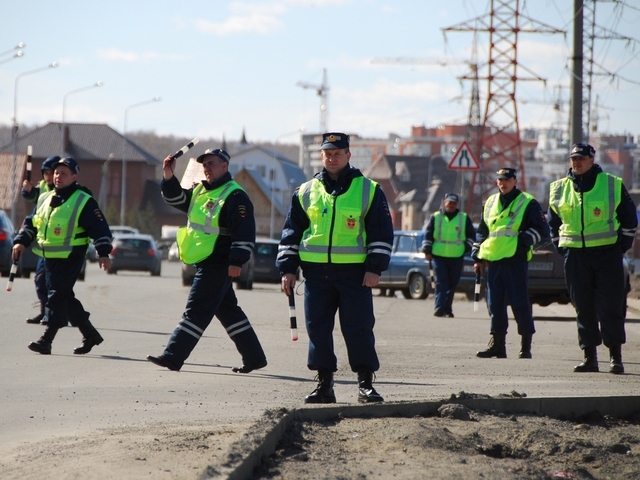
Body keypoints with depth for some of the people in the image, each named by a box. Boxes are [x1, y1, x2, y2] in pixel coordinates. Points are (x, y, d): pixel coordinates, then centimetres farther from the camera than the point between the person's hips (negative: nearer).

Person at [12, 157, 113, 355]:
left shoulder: (84, 202, -7)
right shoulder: (45, 199, 14)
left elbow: (100, 228, -9)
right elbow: (30, 223, 21)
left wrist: (103, 253, -18)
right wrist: (21, 241, 7)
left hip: (70, 258, -7)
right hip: (49, 257, 8)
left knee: (57, 296, -13)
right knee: (66, 298, 12)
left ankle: (46, 340, -15)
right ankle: (90, 334, 25)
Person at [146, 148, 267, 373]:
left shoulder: (235, 196, -13)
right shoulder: (200, 191, 15)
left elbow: (245, 232, -18)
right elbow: (176, 199, 20)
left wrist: (237, 262, -24)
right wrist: (169, 177, 2)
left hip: (218, 266, -10)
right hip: (204, 263, 10)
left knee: (196, 311, -9)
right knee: (228, 311, 14)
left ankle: (173, 356, -9)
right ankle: (254, 357, 21)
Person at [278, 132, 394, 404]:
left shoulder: (368, 190, 4)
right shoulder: (306, 192, 11)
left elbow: (382, 233, 3)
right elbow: (291, 232, 14)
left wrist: (375, 268, -5)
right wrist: (287, 269, 6)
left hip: (355, 272, -3)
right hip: (316, 272, 3)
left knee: (358, 328, -5)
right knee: (318, 328, 2)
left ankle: (365, 384, 0)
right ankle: (324, 385, 9)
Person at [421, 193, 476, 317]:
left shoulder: (464, 218, 8)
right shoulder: (435, 217, 6)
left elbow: (471, 236, 14)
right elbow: (428, 235, 8)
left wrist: (467, 248, 3)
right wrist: (427, 251, 1)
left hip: (457, 257, 1)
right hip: (438, 256, -1)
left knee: (452, 284, 4)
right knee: (441, 282, -10)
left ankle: (447, 309, 12)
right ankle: (439, 308, -15)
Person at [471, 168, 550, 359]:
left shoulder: (527, 203, 1)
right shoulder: (490, 203, 18)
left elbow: (542, 230, -2)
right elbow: (481, 233, 25)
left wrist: (524, 239, -15)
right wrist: (477, 256, 19)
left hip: (516, 260, -5)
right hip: (493, 261, 6)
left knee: (520, 304, -6)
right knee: (495, 304, 5)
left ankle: (526, 346, -1)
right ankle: (497, 343, 11)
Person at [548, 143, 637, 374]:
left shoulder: (612, 185, 1)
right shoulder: (559, 189, 9)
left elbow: (629, 218, 7)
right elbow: (553, 223, 21)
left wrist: (622, 246, 1)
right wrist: (561, 248, 11)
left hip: (607, 253, -3)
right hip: (575, 257, 3)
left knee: (611, 307, -6)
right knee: (583, 308, 3)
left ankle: (615, 357, -1)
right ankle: (589, 357, 8)